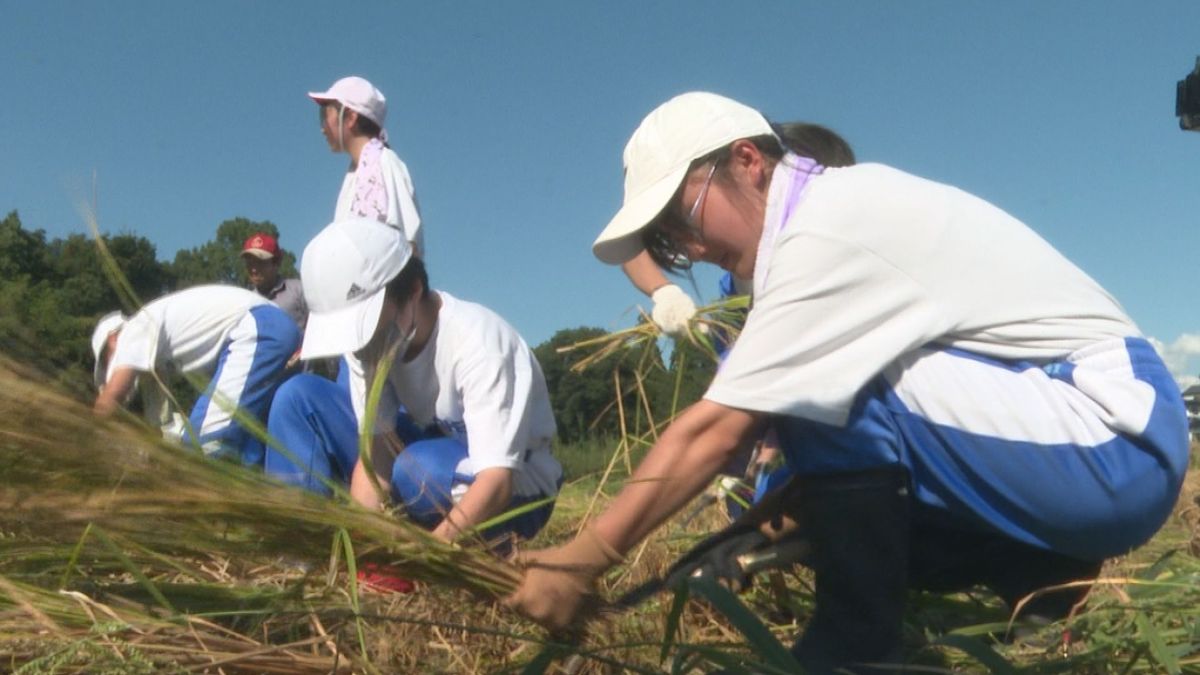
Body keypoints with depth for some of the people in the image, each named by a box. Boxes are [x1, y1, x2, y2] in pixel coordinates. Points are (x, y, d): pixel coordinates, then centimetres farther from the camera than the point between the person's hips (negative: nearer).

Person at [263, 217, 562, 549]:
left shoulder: (479, 341, -29)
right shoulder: (376, 335, -11)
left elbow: (497, 479, -35)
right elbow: (375, 448, -16)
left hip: (516, 491, -6)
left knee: (422, 465, -39)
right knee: (298, 396, -7)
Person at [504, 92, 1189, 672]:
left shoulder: (827, 228, -21)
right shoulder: (841, 206, 8)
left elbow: (715, 431, -22)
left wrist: (579, 562, -14)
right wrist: (778, 522, 5)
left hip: (1112, 442, -9)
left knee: (831, 394, -22)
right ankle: (1039, 572, 9)